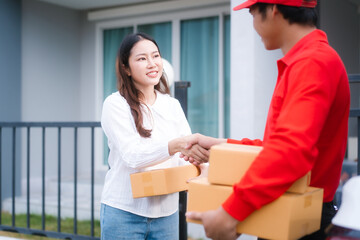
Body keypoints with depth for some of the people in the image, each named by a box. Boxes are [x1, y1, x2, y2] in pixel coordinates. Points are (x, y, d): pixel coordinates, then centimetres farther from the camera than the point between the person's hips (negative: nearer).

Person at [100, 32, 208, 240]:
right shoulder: (115, 104, -6)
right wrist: (178, 144, -32)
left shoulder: (172, 105, 9)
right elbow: (132, 156, -18)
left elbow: (188, 153, 3)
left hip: (167, 212, 4)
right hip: (124, 213, -4)